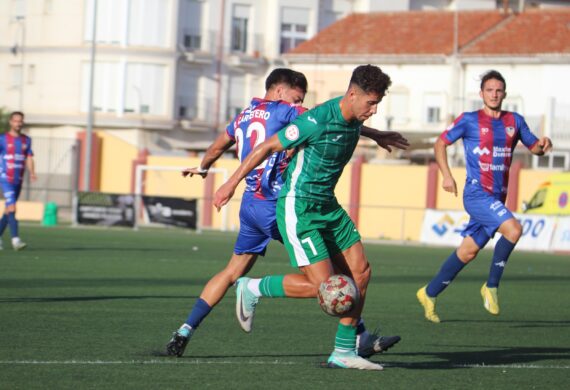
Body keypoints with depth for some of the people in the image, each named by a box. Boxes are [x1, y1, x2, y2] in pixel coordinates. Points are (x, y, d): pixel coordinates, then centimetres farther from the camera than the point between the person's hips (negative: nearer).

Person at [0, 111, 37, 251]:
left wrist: (32, 172, -11)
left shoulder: (26, 140, 11)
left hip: (18, 181, 5)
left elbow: (29, 158, 7)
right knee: (11, 207, -18)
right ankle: (15, 239, -25)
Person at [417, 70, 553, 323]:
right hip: (476, 194, -6)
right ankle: (491, 286, -11)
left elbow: (534, 147, 17)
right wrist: (447, 175, -5)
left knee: (468, 251, 9)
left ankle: (429, 293, 23)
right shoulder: (469, 120, -2)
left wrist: (543, 145, -7)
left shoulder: (515, 121, 10)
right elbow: (441, 143, 5)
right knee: (513, 229, -25)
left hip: (497, 197, 6)